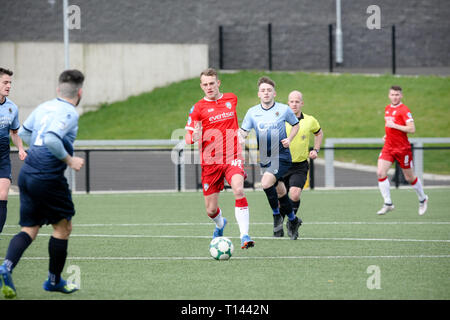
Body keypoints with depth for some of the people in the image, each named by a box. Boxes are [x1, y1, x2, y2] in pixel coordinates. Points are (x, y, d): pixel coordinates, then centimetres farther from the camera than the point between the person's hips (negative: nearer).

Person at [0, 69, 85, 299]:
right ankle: (54, 280, 20)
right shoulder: (69, 113, -13)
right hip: (49, 178, -7)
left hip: (27, 173, 7)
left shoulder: (44, 107, 10)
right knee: (63, 227, 12)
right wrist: (69, 160, -16)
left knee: (29, 229, 10)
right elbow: (51, 139, -27)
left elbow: (23, 133, 22)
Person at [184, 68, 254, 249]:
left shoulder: (232, 99, 9)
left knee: (238, 189, -30)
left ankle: (244, 236, -30)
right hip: (210, 162, 0)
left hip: (232, 157, 0)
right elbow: (188, 136, -1)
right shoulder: (198, 108, -1)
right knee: (211, 210, 4)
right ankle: (220, 224, 42)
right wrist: (195, 138, -22)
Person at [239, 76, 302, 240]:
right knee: (280, 191, 11)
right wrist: (240, 137, -22)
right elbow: (243, 132, 2)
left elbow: (296, 125, 13)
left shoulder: (284, 110, -3)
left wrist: (289, 139, -4)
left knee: (266, 183, -24)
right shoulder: (252, 112, 2)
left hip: (281, 156, -4)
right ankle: (293, 220, 32)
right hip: (264, 158, 4)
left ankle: (277, 215, -6)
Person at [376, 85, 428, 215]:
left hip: (402, 148, -6)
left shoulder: (404, 110, -13)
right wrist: (387, 135, 12)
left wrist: (394, 126, -24)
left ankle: (422, 199, 31)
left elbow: (412, 129, -21)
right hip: (388, 146, 6)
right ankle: (388, 203, -6)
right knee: (380, 173, -12)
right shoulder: (387, 108, 10)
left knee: (409, 177, 6)